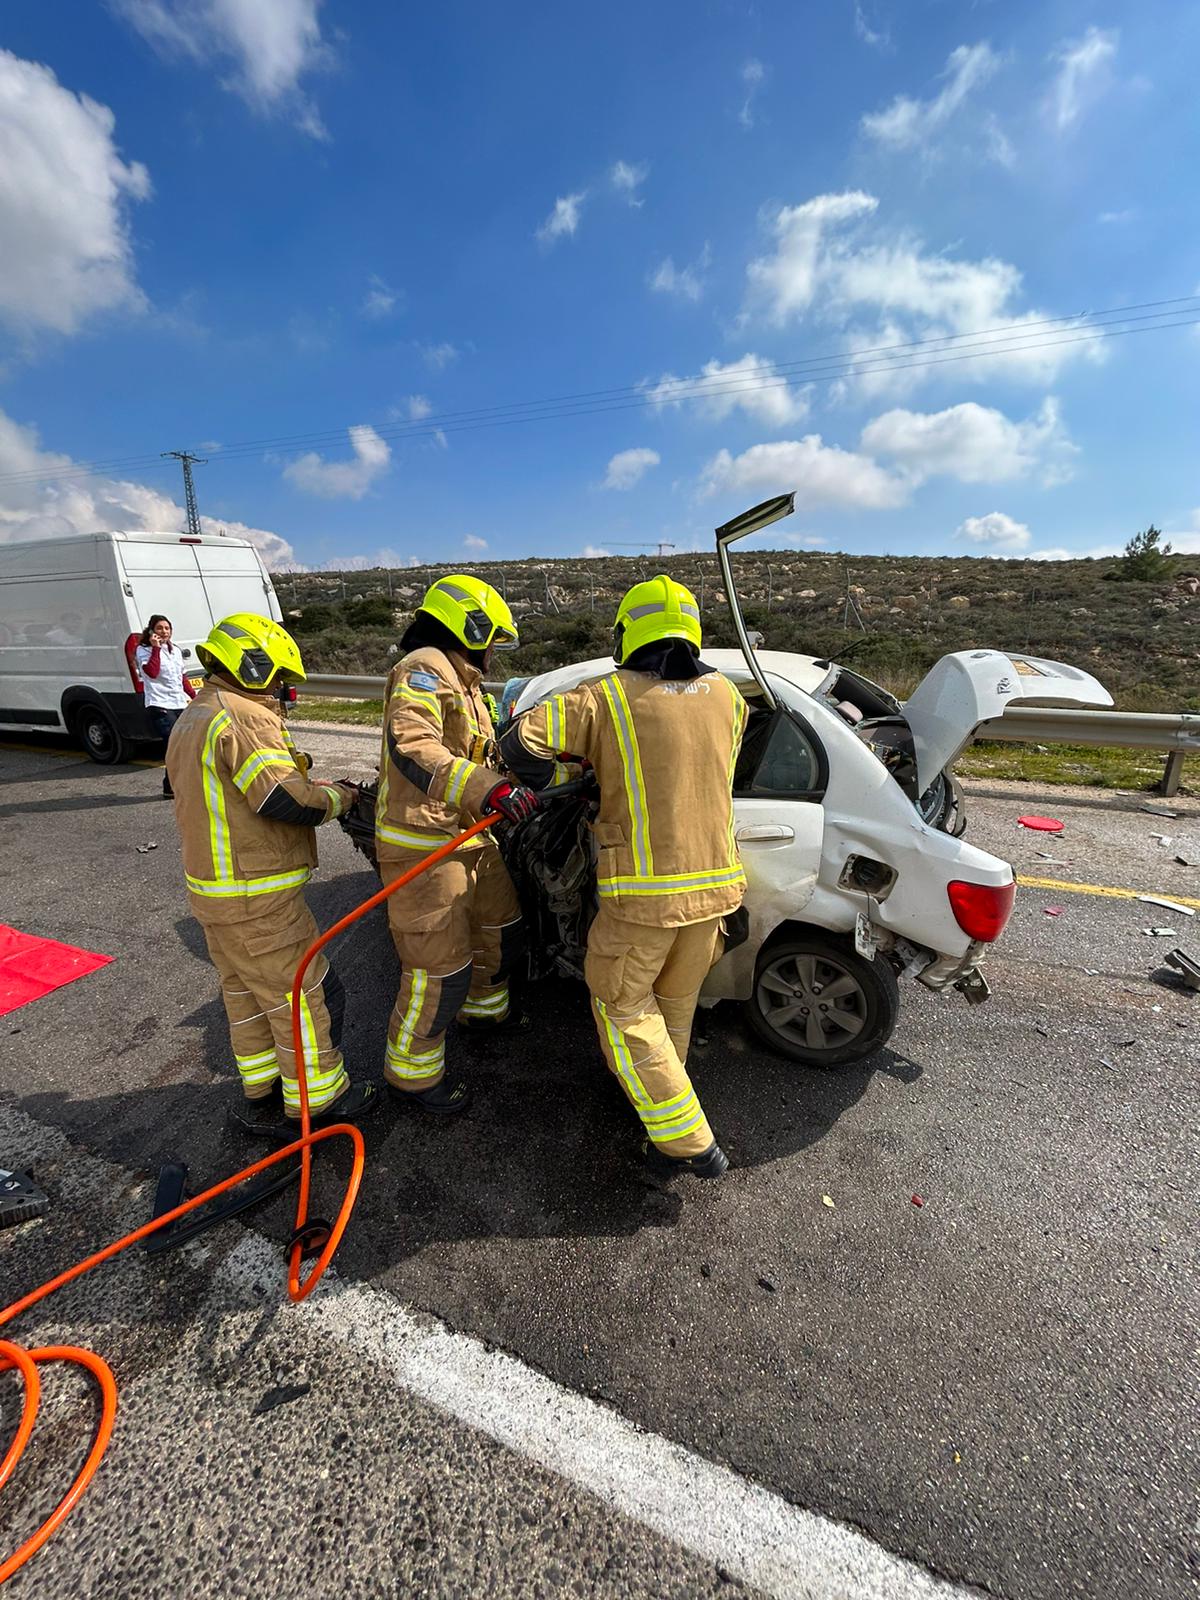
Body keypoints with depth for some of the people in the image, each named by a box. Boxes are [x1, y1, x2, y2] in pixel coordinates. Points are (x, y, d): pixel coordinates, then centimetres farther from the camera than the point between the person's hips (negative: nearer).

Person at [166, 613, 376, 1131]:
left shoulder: (191, 719, 15)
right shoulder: (246, 717, -20)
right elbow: (288, 801, -28)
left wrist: (313, 790, 9)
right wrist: (340, 795, -9)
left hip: (210, 887, 11)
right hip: (255, 900, -10)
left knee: (246, 993, 21)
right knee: (307, 995, 3)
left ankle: (262, 1096, 37)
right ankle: (318, 1101, 18)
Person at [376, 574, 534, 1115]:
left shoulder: (463, 682, 20)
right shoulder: (424, 669, -14)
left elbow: (479, 758, 25)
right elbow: (411, 747, -32)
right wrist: (487, 789, -45)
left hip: (469, 837, 11)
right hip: (422, 846, -10)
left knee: (500, 927, 23)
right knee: (442, 968, -4)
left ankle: (484, 1010, 48)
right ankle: (412, 1074, 19)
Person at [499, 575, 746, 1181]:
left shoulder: (607, 698, -10)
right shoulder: (726, 698, 5)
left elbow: (522, 741, -16)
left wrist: (542, 789, 5)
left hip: (642, 892, -5)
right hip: (714, 884, 6)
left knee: (623, 1007, 14)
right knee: (674, 1004, 24)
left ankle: (690, 1142, 18)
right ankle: (662, 1111, 45)